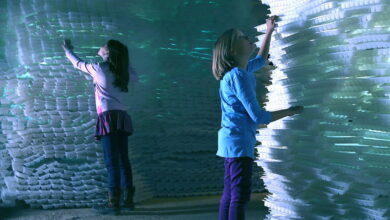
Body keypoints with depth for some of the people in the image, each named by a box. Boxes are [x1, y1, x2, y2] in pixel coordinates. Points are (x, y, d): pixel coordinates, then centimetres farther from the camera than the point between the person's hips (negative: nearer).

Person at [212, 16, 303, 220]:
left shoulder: (240, 70, 13)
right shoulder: (238, 75, -17)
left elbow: (261, 59, 35)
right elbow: (258, 117, -18)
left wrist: (269, 31, 30)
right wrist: (289, 111, -7)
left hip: (233, 140, 10)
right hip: (239, 141, -10)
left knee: (230, 194, 10)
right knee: (240, 195, -12)